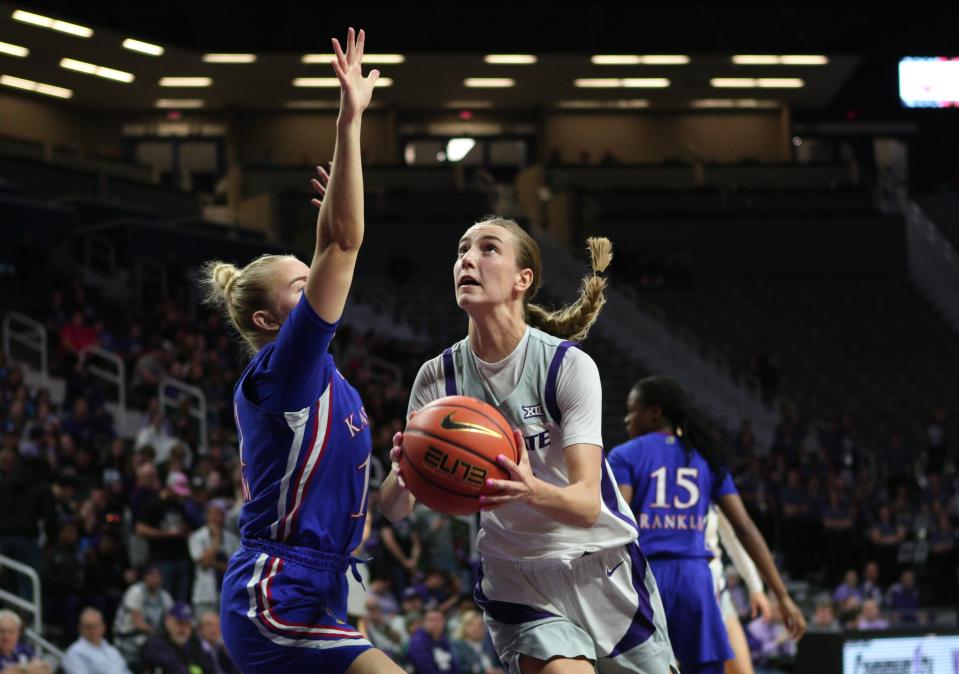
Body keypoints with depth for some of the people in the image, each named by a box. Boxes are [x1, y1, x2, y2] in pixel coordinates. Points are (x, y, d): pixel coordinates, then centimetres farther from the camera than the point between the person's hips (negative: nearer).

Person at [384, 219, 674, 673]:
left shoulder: (570, 365, -17)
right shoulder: (438, 377, -8)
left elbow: (587, 504, -25)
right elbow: (394, 509, -11)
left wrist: (531, 491, -47)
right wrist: (403, 474, -35)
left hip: (603, 569, -1)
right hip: (515, 579, 1)